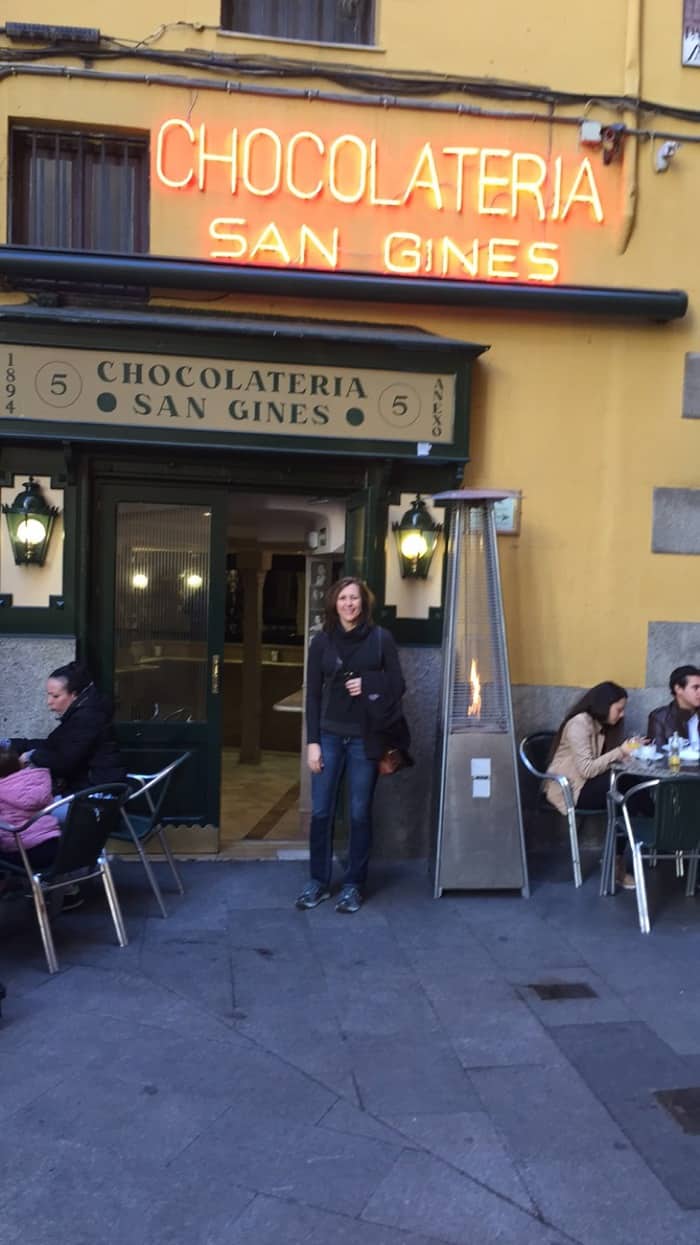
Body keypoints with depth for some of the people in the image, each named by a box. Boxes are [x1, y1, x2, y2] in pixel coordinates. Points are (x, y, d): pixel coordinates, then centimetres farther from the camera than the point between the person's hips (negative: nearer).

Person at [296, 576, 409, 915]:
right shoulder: (322, 641, 3)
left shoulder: (381, 639, -1)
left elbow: (398, 685, 3)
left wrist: (368, 684, -15)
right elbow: (313, 694, 3)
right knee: (321, 811, 4)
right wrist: (312, 741, -3)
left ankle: (354, 885, 18)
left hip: (365, 737, -1)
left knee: (360, 813, 6)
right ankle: (318, 881, 20)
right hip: (329, 736, 2)